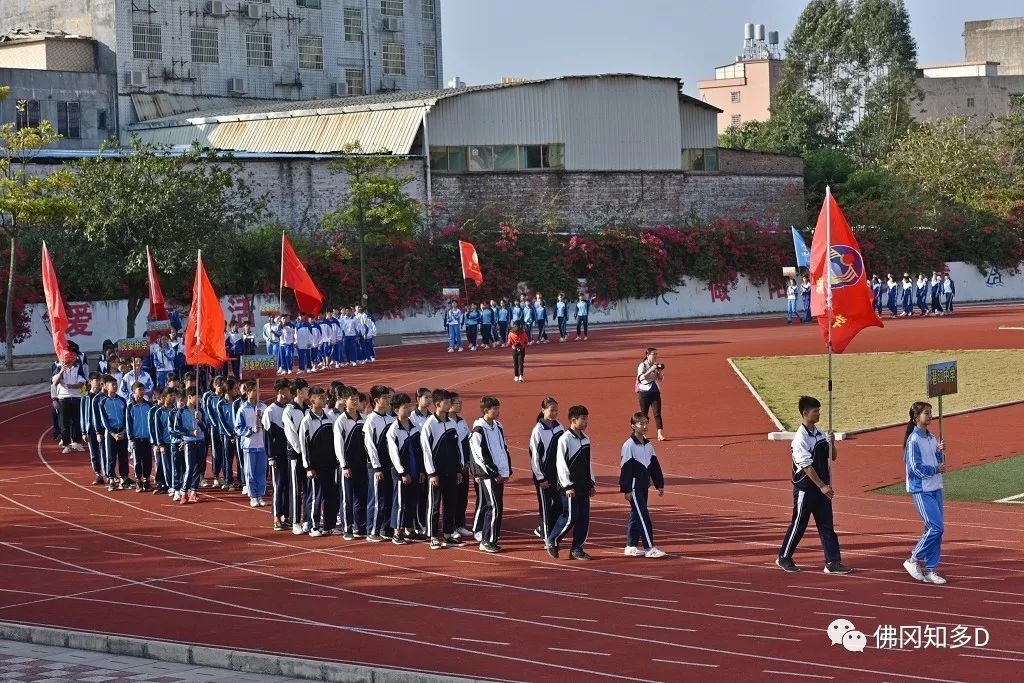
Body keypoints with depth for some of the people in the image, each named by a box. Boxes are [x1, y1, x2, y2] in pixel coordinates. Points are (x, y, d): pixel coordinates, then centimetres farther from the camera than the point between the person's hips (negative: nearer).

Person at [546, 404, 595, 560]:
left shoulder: (586, 439, 11)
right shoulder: (565, 439, -12)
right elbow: (561, 464, -14)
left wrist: (592, 483, 17)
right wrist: (568, 486, -17)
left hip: (584, 486, 7)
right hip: (570, 487, -7)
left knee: (584, 518, 5)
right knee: (570, 517, -7)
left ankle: (577, 548, 12)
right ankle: (552, 541, 12)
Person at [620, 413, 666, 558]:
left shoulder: (648, 445, 10)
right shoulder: (629, 445, -12)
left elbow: (655, 466, 16)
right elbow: (625, 468, -14)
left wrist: (659, 484, 12)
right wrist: (626, 490, -15)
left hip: (644, 486, 8)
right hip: (634, 488, -8)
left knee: (636, 516, 12)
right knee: (643, 517, -11)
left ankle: (631, 546, 19)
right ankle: (649, 548, -12)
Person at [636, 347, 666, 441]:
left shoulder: (657, 365, 9)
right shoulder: (642, 366, -5)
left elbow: (661, 379, 13)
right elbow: (641, 377, -19)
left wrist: (660, 372, -5)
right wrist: (651, 370, -25)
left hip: (655, 392, 3)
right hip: (645, 392, -3)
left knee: (657, 413, -7)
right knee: (644, 414, 5)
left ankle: (660, 434, -14)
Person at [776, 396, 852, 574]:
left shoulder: (820, 434, 8)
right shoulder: (801, 438, -17)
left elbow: (832, 457, 15)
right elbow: (806, 465, -20)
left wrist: (831, 443, -6)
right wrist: (822, 486, -19)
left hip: (822, 488, 7)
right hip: (805, 488, -7)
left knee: (826, 524, 4)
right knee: (799, 524, 4)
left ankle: (833, 562, 4)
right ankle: (784, 558, 19)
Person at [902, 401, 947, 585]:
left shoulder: (931, 438, 11)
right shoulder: (913, 440, -13)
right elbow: (916, 468, -17)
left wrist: (941, 452, -3)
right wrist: (936, 469, -8)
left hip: (935, 488, 8)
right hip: (921, 490, -8)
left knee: (934, 529, 6)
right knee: (936, 527, -12)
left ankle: (930, 570, 11)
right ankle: (913, 561, 3)